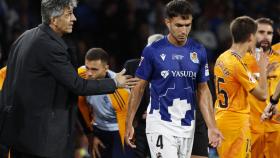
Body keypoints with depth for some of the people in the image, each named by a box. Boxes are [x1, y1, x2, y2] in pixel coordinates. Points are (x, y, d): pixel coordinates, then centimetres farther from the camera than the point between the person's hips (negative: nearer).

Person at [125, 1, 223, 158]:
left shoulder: (198, 51, 3)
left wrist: (212, 127, 1)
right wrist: (129, 124, -2)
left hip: (187, 125, 4)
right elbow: (139, 88, 0)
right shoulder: (153, 51, -7)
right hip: (160, 123, -4)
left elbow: (203, 90, 9)